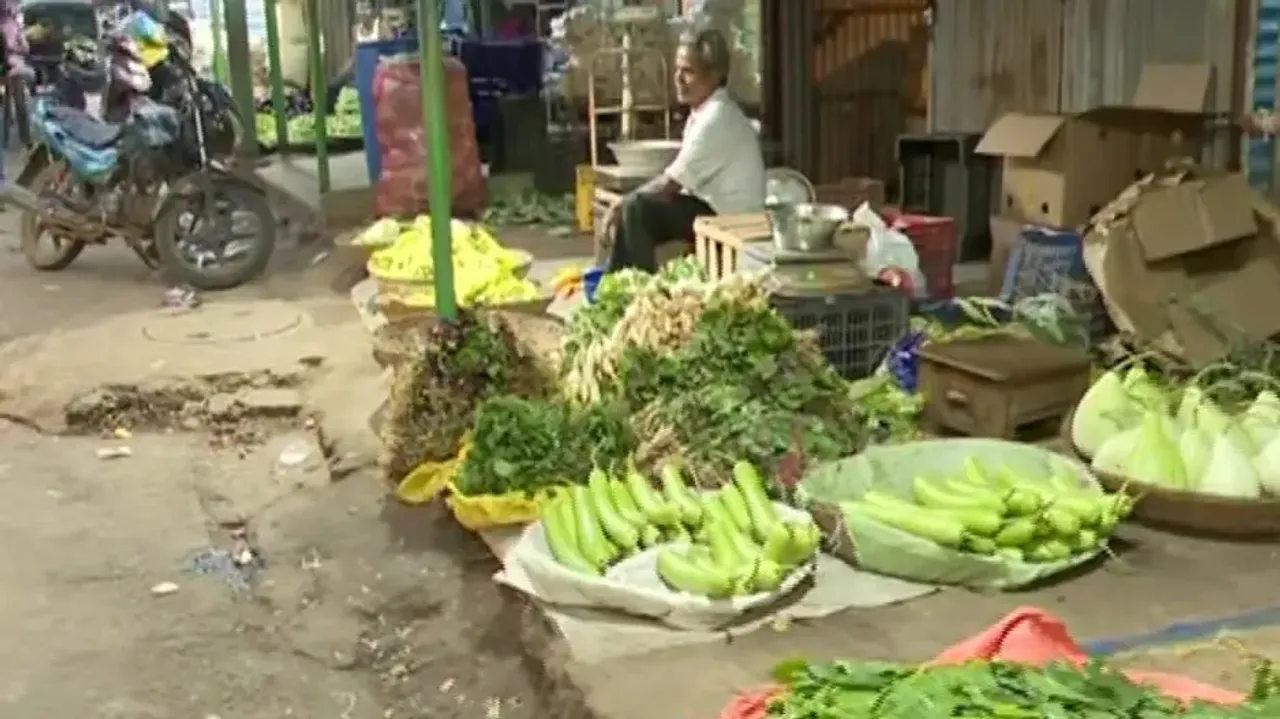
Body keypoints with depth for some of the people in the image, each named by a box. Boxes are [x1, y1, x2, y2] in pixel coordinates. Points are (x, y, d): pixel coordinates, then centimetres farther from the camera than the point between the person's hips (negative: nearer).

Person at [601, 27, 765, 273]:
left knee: (635, 209, -19)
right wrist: (624, 203, 1)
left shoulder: (716, 119, -20)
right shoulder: (703, 112, 10)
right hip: (712, 207, 10)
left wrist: (621, 205, -7)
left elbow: (670, 183, -19)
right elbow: (679, 179, 11)